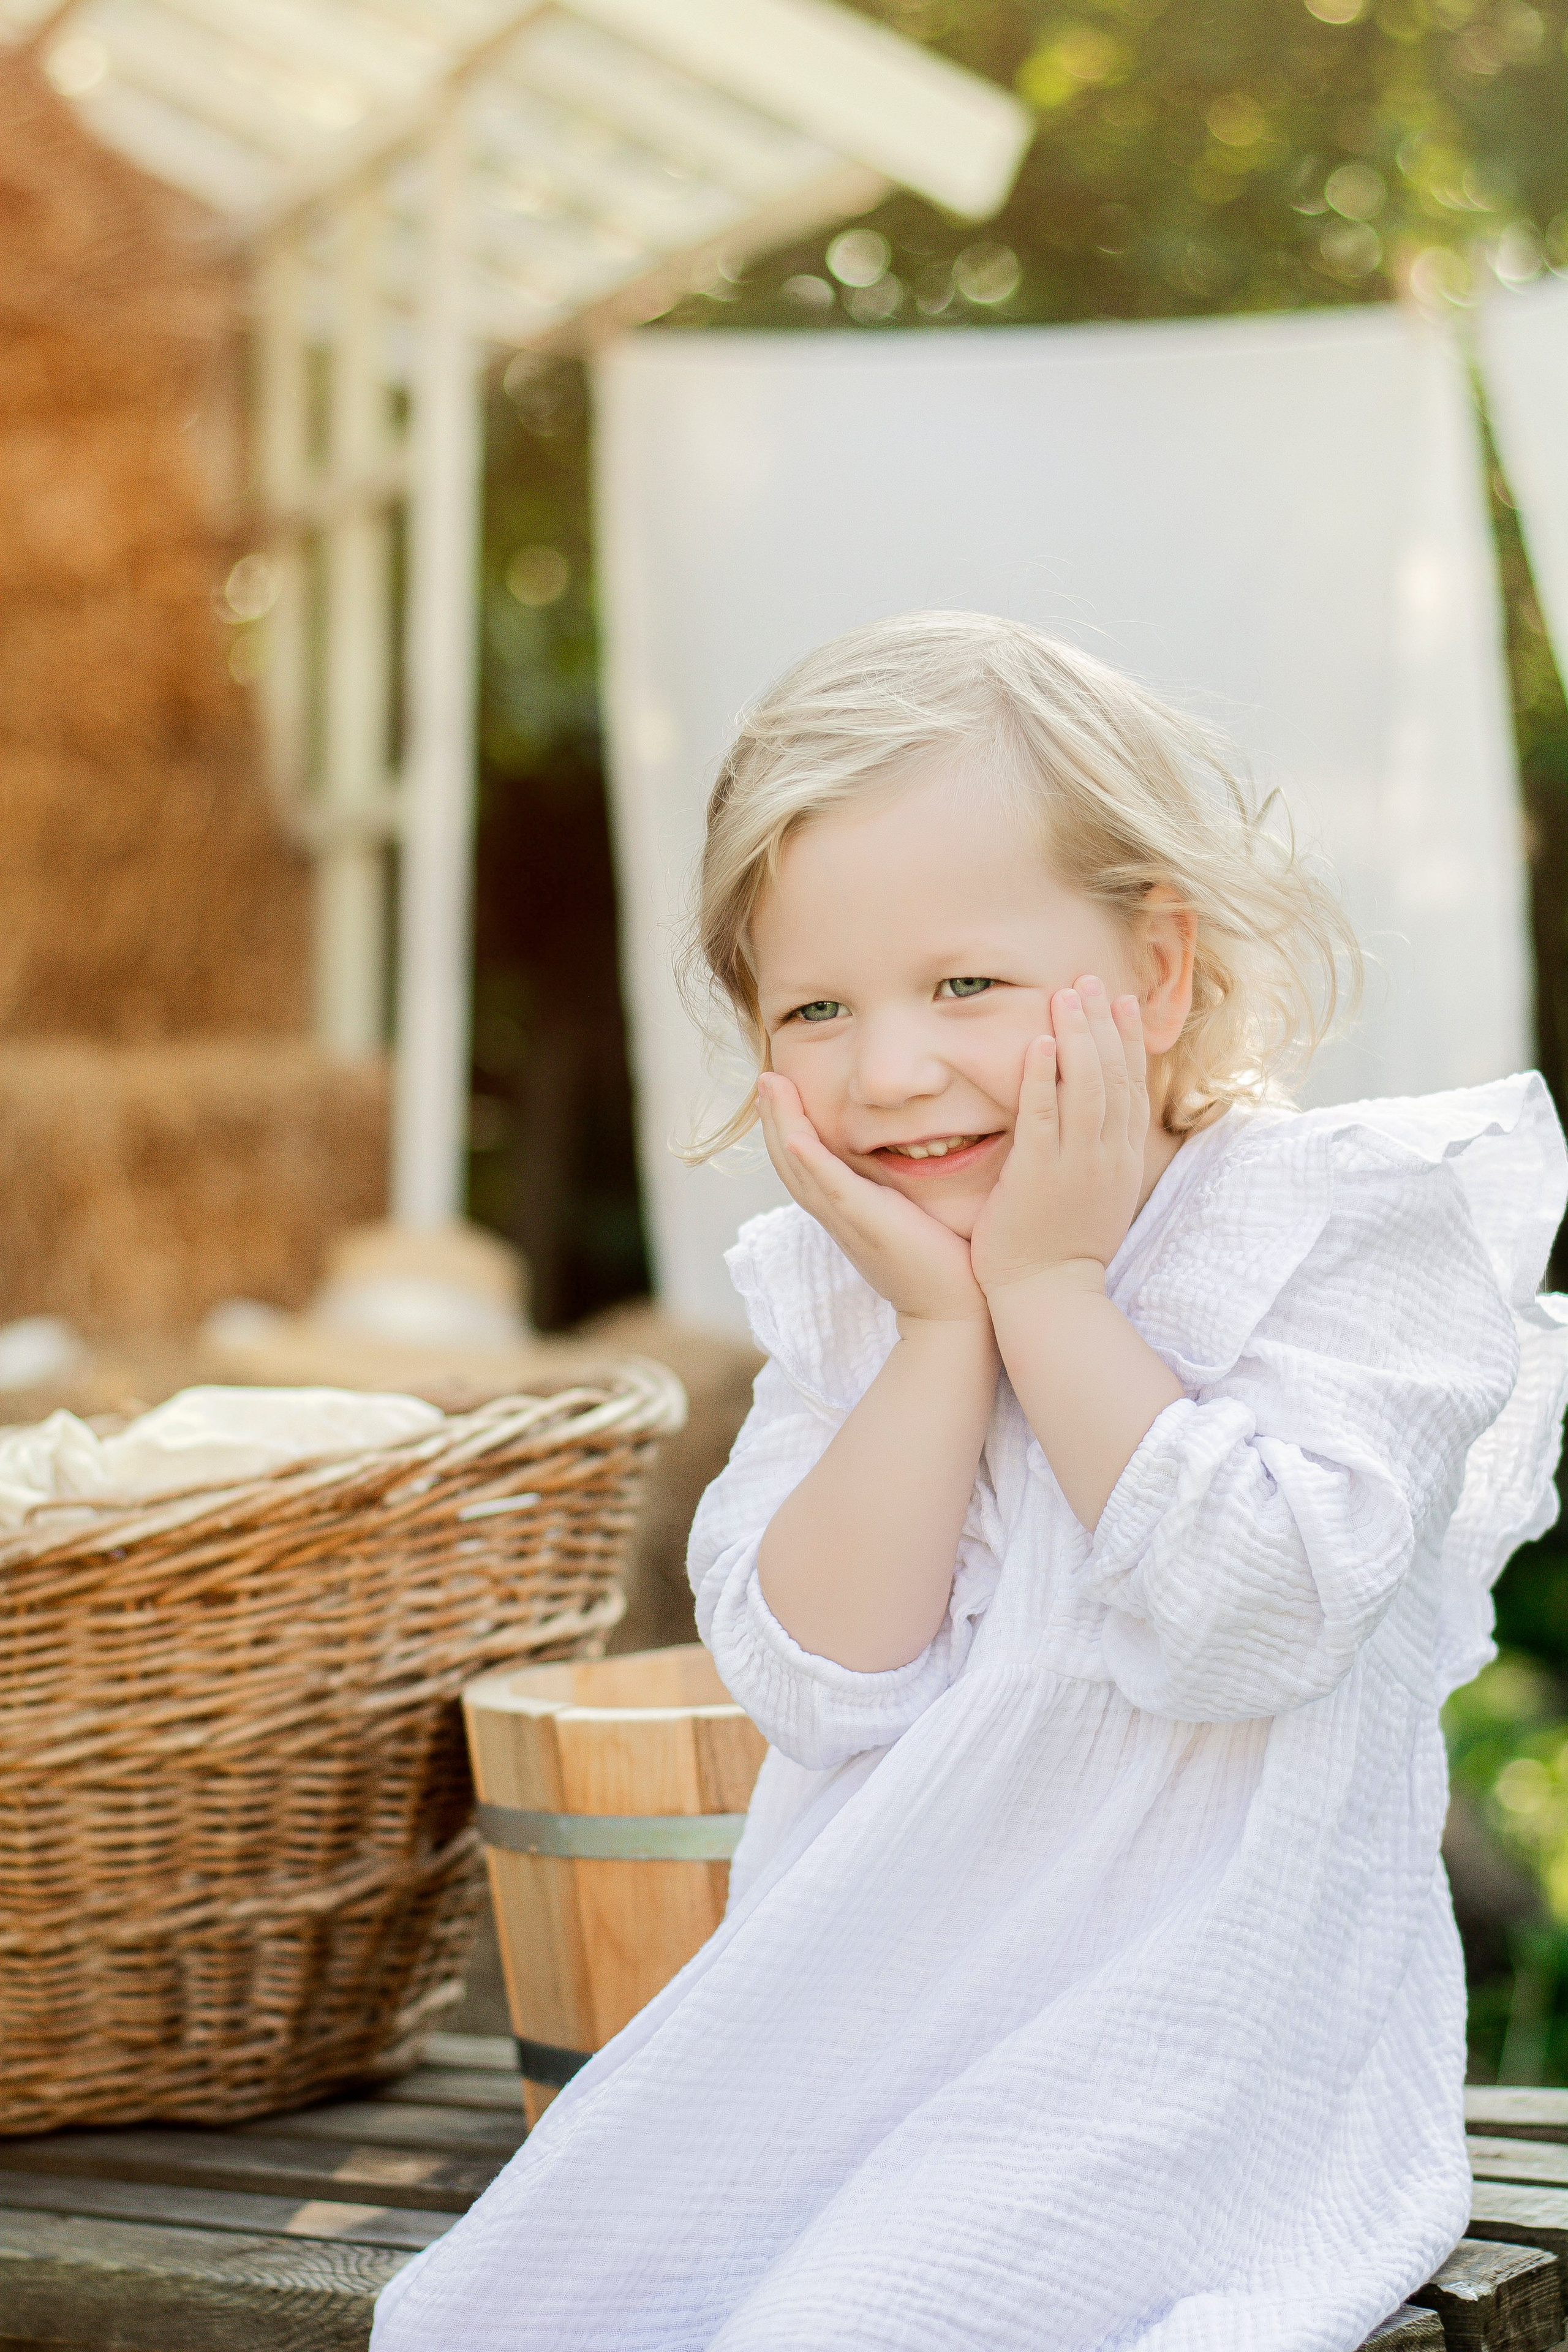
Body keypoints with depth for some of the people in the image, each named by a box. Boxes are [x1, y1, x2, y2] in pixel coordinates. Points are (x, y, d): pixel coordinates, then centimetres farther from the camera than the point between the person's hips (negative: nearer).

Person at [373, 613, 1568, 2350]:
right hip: (857, 1998, 6)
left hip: (1198, 2027, -5)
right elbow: (818, 1677, -5)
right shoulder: (840, 1289, 7)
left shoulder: (1340, 1225, -9)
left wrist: (1049, 1285, -16)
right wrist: (944, 1325, -13)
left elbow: (1242, 1615, -22)